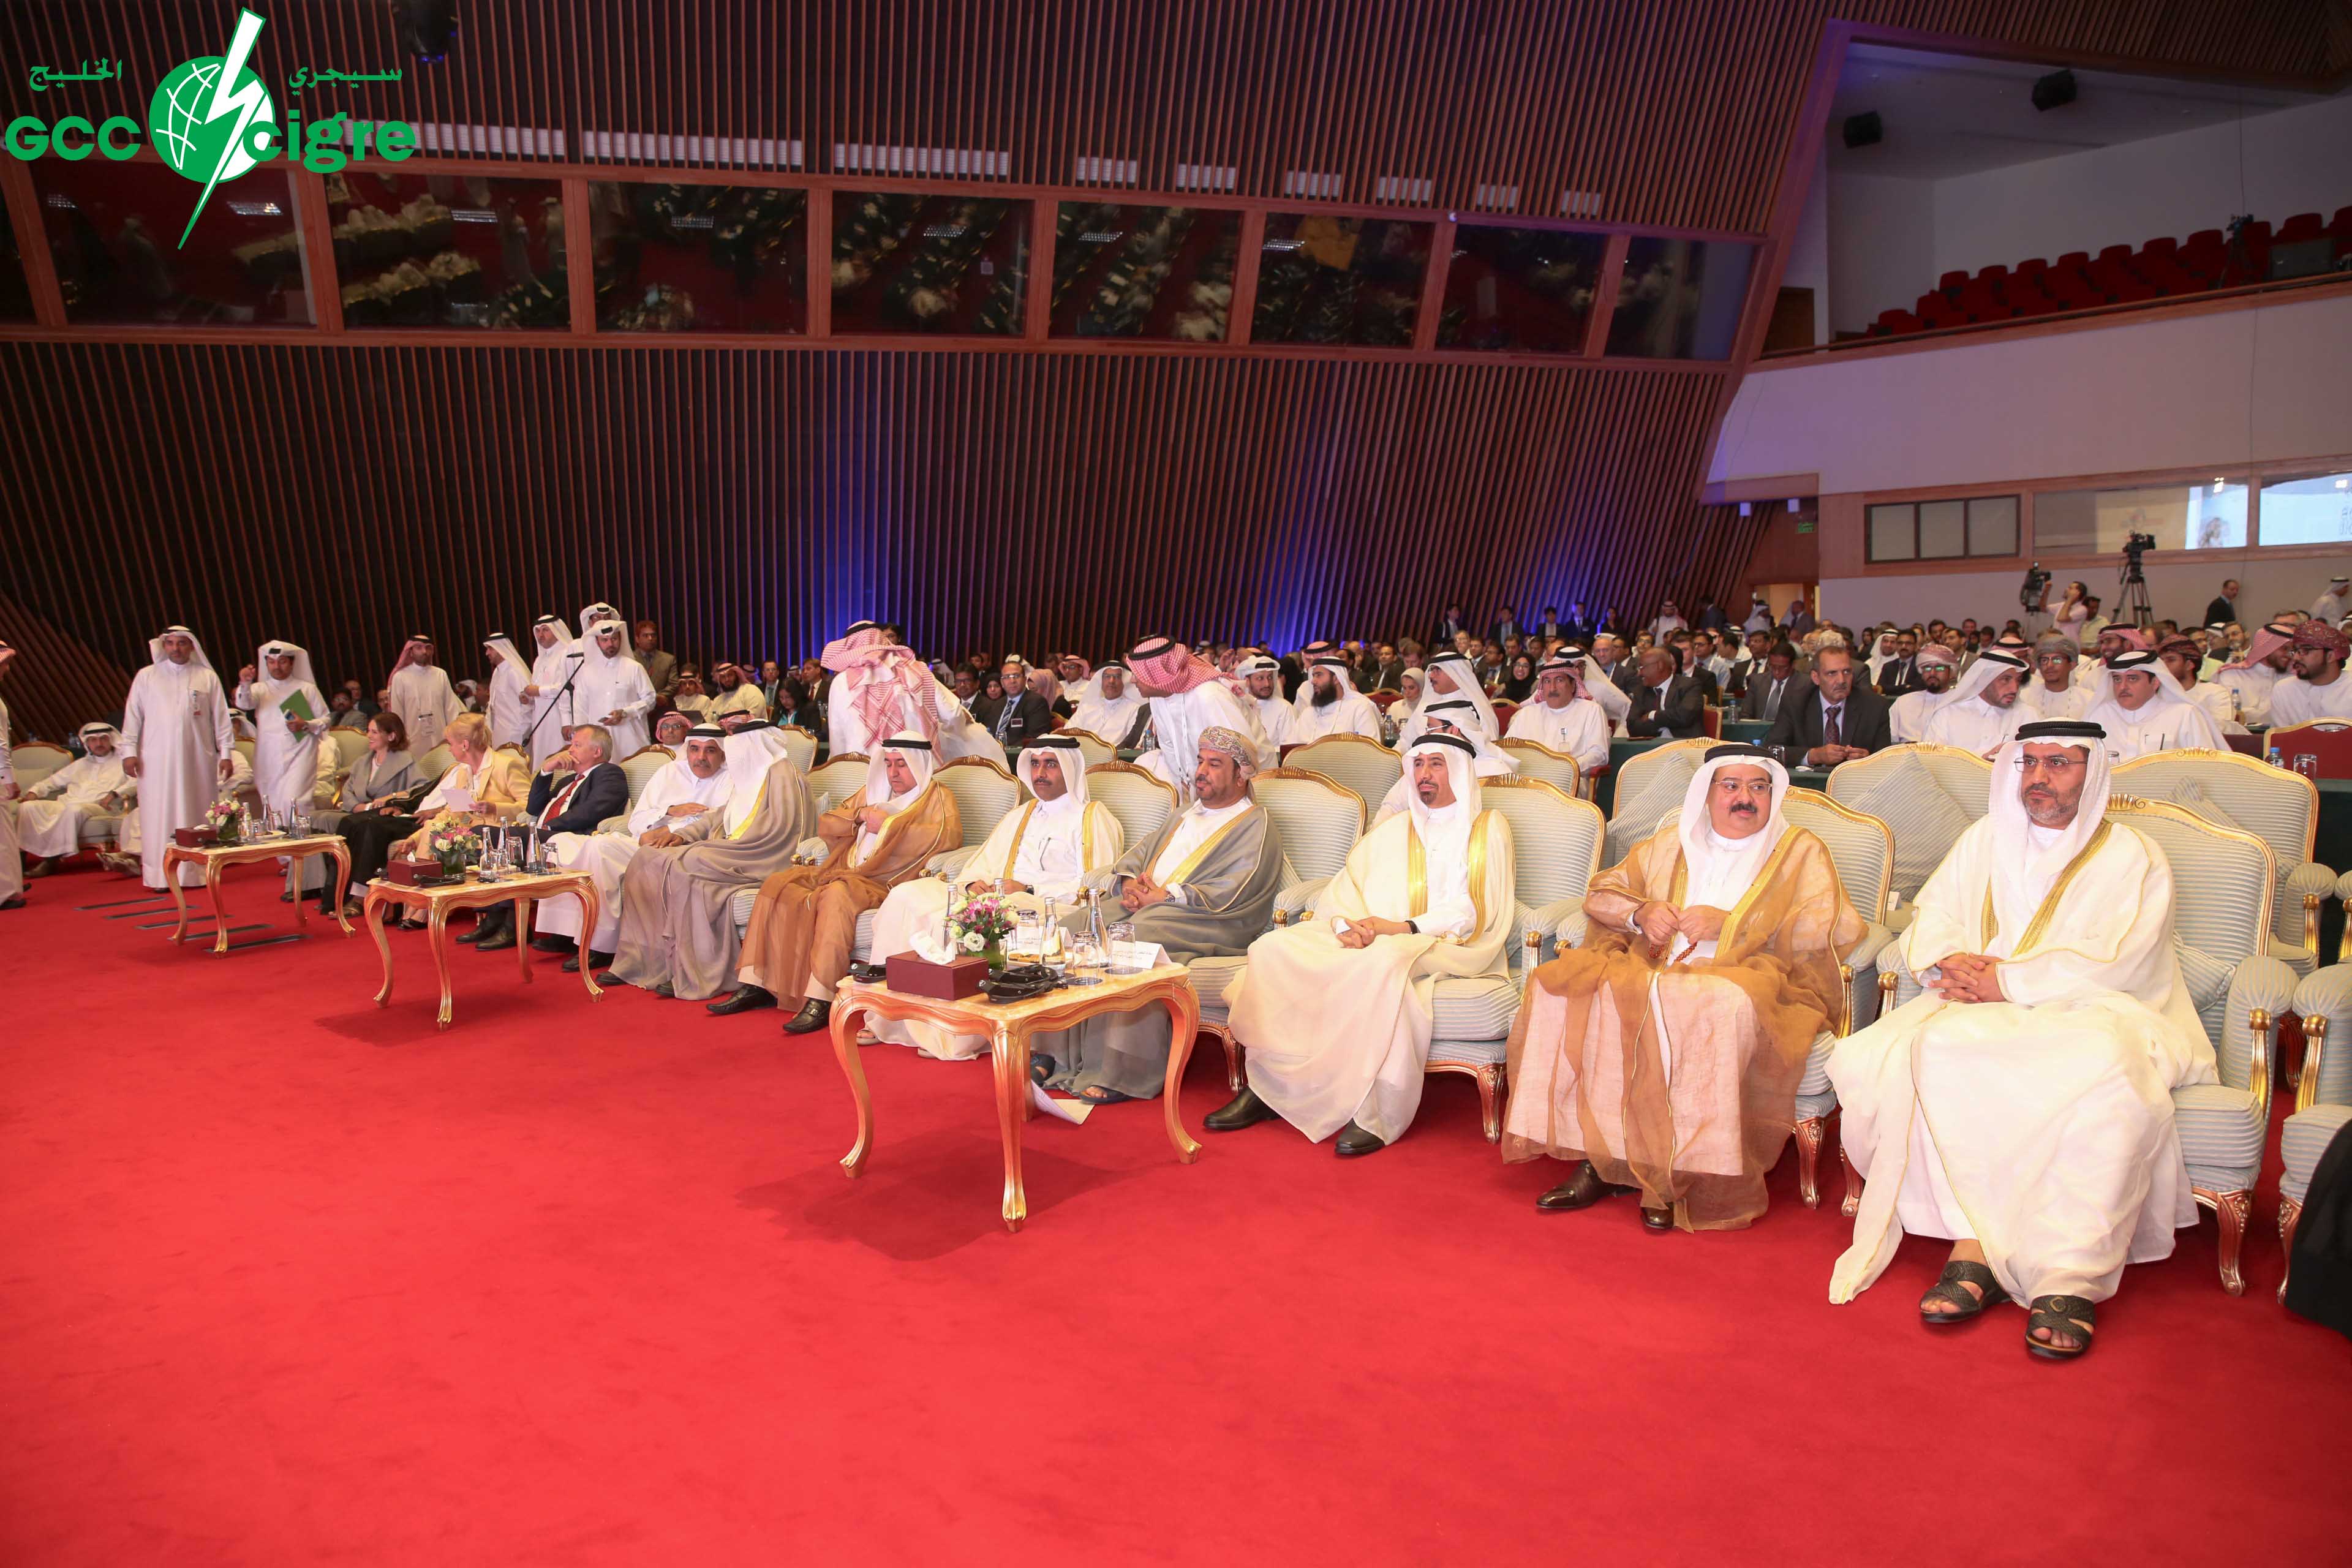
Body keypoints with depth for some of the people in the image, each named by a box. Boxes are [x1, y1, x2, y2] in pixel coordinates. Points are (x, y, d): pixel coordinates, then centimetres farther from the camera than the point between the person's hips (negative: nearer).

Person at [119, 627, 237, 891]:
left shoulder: (207, 678, 8)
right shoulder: (146, 677, 9)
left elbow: (221, 718, 7)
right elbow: (132, 716, 8)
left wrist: (226, 753, 3)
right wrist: (129, 752, 1)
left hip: (197, 759, 0)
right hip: (157, 760, 0)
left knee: (197, 815, 2)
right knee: (160, 817, -1)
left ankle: (198, 871, 6)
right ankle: (162, 875, 0)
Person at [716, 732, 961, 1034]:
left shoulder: (937, 798, 8)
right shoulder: (872, 792, 28)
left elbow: (951, 835, -14)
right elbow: (825, 825, 23)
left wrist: (888, 825, -10)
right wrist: (861, 815, 3)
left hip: (886, 883, -7)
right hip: (844, 871, 7)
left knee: (836, 894, -36)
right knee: (778, 884, -11)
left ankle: (820, 999, -41)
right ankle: (755, 985, -11)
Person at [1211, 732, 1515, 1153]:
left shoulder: (1487, 828, 9)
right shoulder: (1393, 829, 26)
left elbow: (1476, 912, -4)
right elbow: (1342, 889, 14)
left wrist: (1402, 927, -16)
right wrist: (1346, 926, -10)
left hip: (1446, 946, -5)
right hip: (1372, 937, 5)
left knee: (1381, 960, -40)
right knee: (1275, 947, -18)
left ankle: (1371, 1112, -37)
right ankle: (1267, 1086, -20)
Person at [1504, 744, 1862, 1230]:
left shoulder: (1801, 852, 11)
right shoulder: (1671, 844, 22)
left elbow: (1833, 930, -4)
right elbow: (1601, 893, 23)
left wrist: (1728, 924, -11)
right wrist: (1641, 912, 0)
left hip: (1751, 982, -4)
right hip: (1654, 972, 4)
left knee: (1722, 1007, -40)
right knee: (1559, 985, -21)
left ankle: (1680, 1173, -28)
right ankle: (1598, 1156, -21)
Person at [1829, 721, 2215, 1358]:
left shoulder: (2133, 857, 6)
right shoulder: (1985, 839, 19)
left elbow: (2113, 964, -8)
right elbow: (1929, 921, 14)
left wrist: (2007, 980, -14)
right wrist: (1953, 961, -9)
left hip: (2093, 1012, -3)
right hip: (1987, 1014, 3)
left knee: (2106, 1074, -38)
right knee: (1925, 1050, -29)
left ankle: (2072, 1279, -34)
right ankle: (1972, 1246, -32)